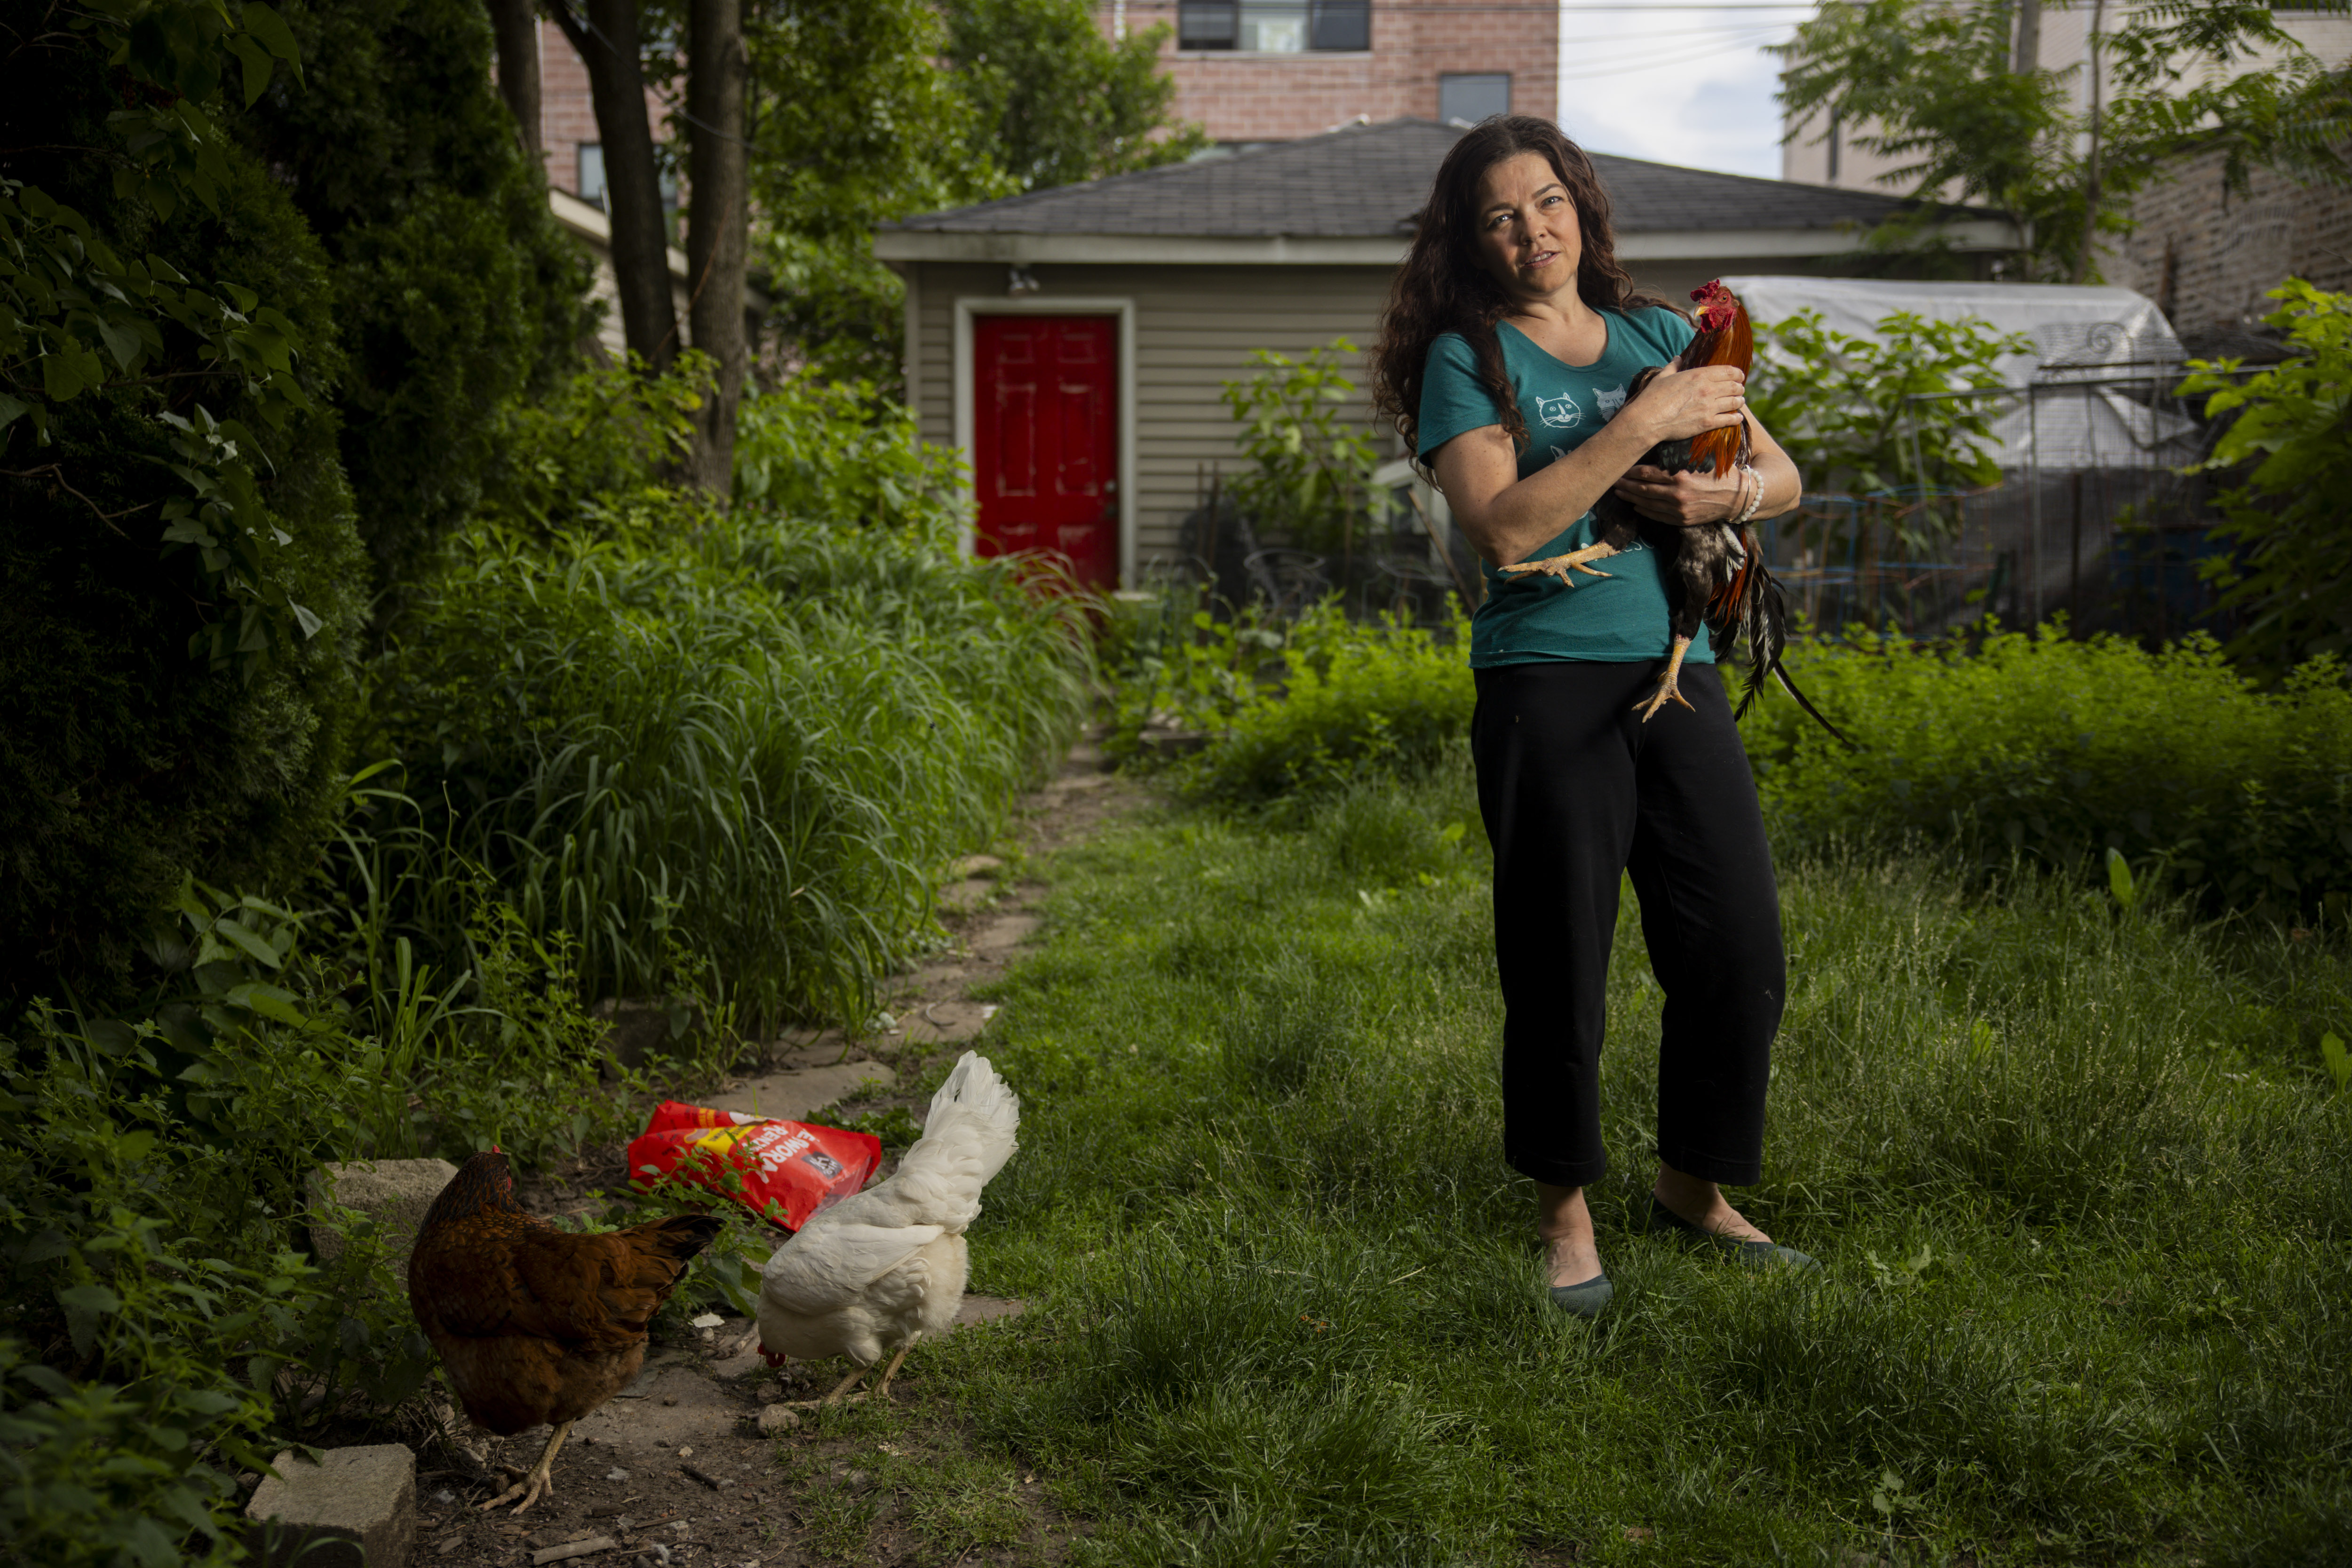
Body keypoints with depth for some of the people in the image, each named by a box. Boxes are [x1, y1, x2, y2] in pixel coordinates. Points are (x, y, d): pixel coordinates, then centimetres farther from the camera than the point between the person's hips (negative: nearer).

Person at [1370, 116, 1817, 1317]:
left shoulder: (1658, 334, 15)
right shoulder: (1466, 358, 1)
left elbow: (1784, 476, 17)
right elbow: (1504, 528, -14)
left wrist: (1727, 492, -6)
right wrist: (1642, 425, -16)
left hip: (1677, 675, 5)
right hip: (1547, 685, -5)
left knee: (1742, 950, 5)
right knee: (1560, 967, 1)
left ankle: (1693, 1191, 26)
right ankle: (1565, 1215, 20)